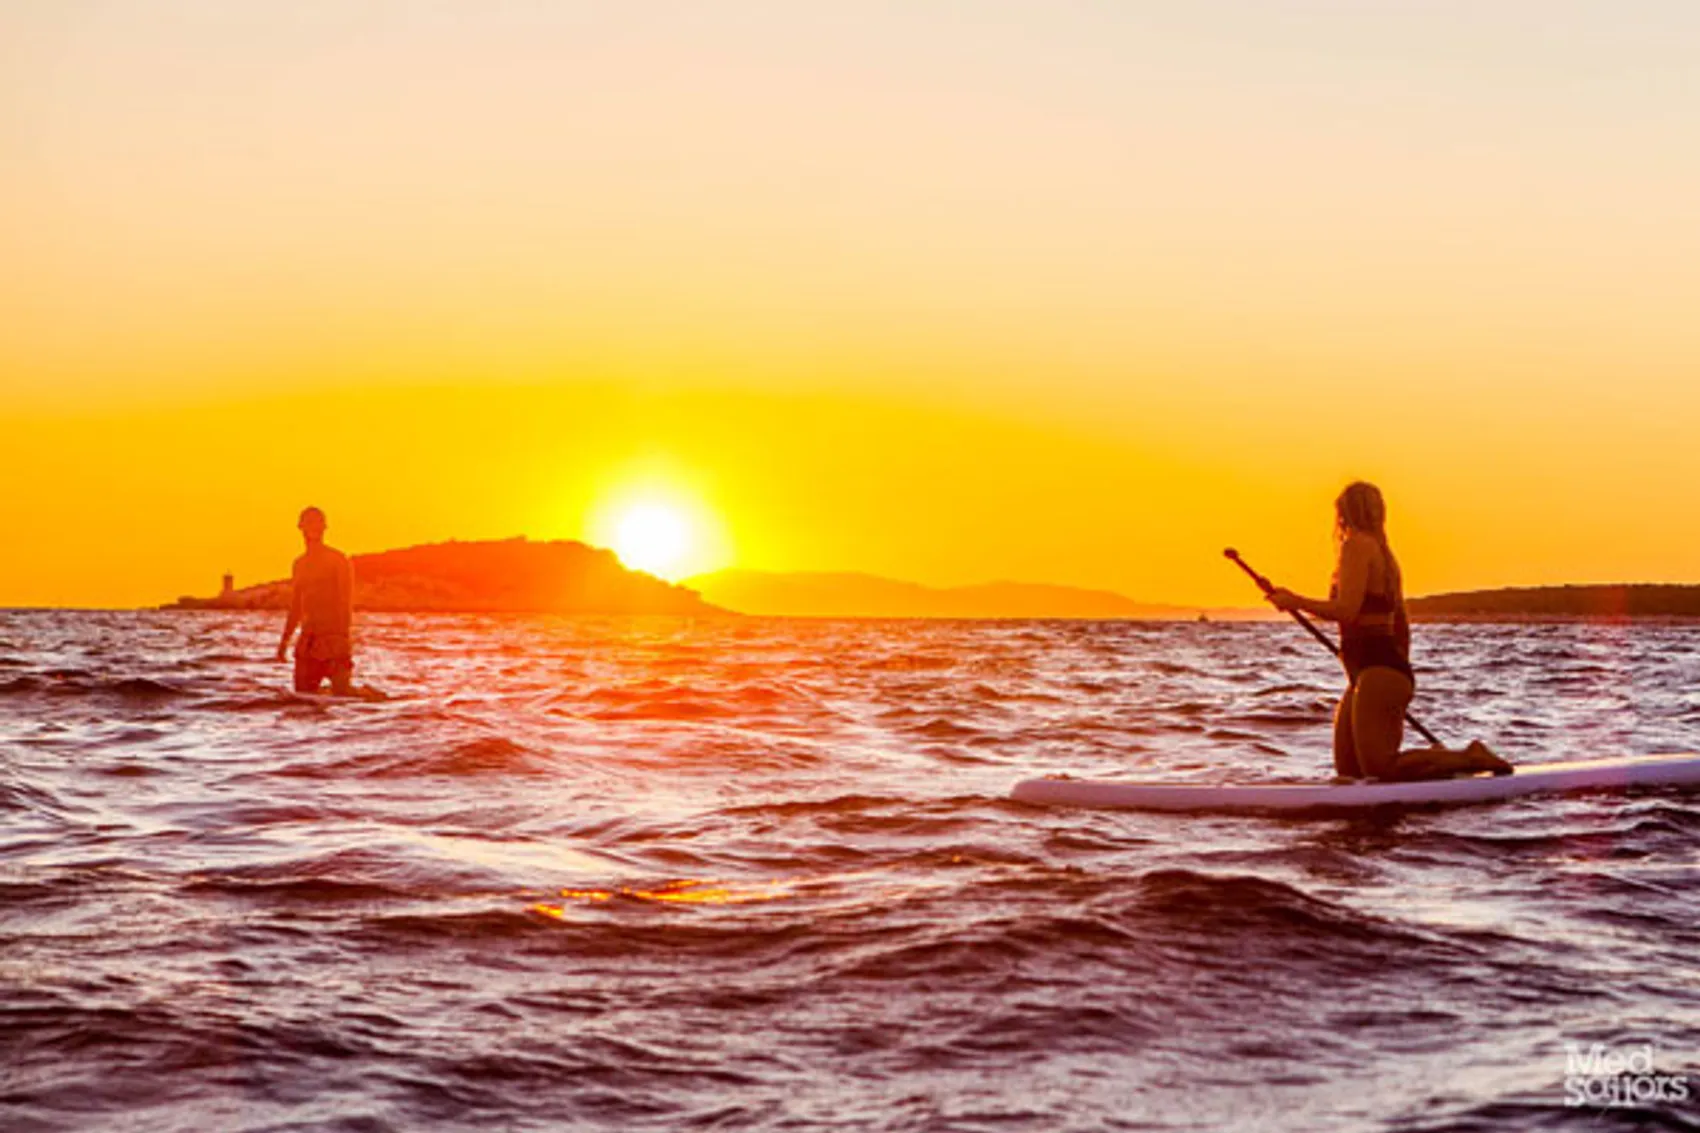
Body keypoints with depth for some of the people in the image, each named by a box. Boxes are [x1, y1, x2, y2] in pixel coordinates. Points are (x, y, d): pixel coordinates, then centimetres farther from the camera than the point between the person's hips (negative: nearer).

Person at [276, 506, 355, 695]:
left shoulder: (338, 560, -3)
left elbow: (345, 604, -9)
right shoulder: (299, 564, 18)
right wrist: (285, 640, 22)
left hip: (334, 637, -6)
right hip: (309, 638, 6)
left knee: (342, 693, -14)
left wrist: (344, 638, -19)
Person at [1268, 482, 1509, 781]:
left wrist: (1296, 602, -7)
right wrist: (1400, 676, 34)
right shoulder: (1384, 553, 21)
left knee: (1379, 768, -15)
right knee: (1348, 770, 6)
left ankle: (1469, 758, -11)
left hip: (1377, 671, -9)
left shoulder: (1357, 545, -8)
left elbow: (1346, 610, -19)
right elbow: (1401, 625, 26)